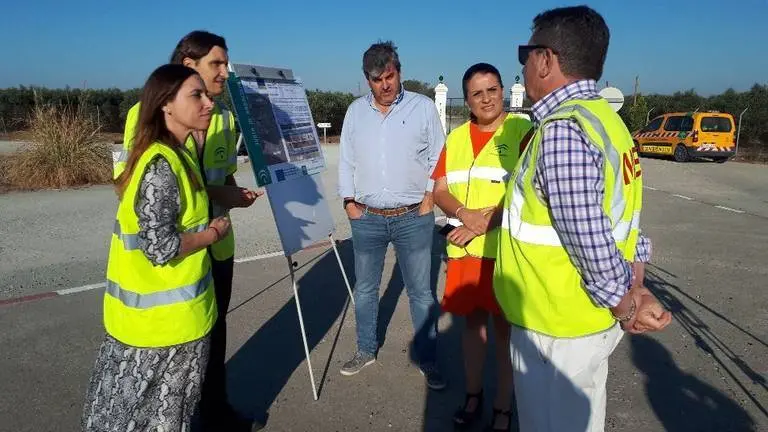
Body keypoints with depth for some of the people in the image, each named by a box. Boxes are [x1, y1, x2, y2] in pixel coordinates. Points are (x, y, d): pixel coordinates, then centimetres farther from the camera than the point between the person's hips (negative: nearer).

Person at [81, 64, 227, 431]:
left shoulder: (173, 155, 6)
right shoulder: (162, 165, -24)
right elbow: (161, 247, -27)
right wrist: (214, 232, -13)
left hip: (154, 311, 9)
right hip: (165, 317, -9)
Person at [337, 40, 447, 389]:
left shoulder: (423, 107, 0)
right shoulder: (356, 111, 8)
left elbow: (438, 158, 2)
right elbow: (346, 160, 11)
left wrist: (429, 198, -6)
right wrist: (349, 201, 3)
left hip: (413, 218, -3)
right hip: (366, 218, 3)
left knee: (421, 292, 4)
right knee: (365, 289, 14)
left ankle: (428, 360, 18)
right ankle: (366, 350, 32)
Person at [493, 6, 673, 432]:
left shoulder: (561, 129, -25)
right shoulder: (603, 117, 7)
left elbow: (592, 243, -25)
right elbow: (623, 215, 8)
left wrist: (624, 308, -9)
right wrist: (636, 289, 8)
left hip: (557, 327, -9)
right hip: (590, 319, 9)